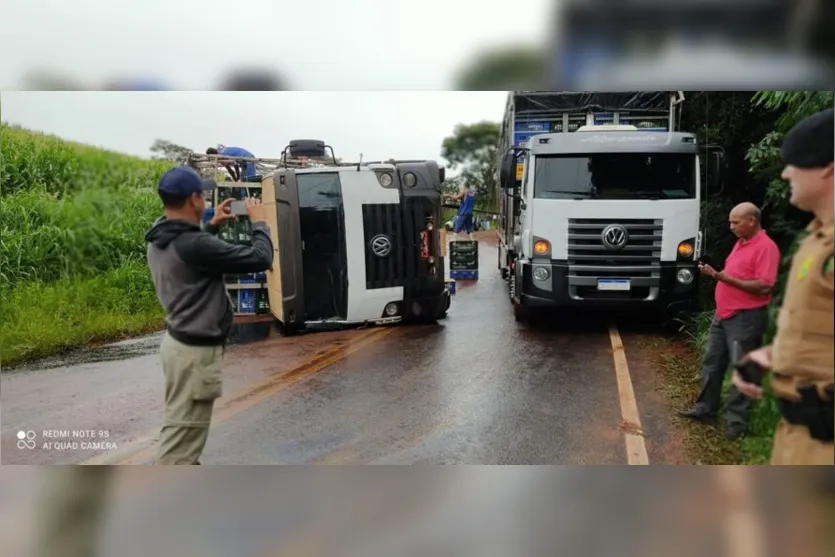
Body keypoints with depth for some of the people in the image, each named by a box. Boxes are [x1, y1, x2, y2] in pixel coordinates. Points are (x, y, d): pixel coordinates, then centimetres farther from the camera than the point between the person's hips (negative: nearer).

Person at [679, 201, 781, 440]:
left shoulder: (766, 247, -15)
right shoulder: (740, 243, 14)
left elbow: (764, 286, -23)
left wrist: (728, 279, -23)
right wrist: (716, 274, 7)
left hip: (746, 318, -9)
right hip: (723, 314, 10)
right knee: (712, 363, 15)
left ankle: (736, 421, 9)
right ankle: (705, 409, 26)